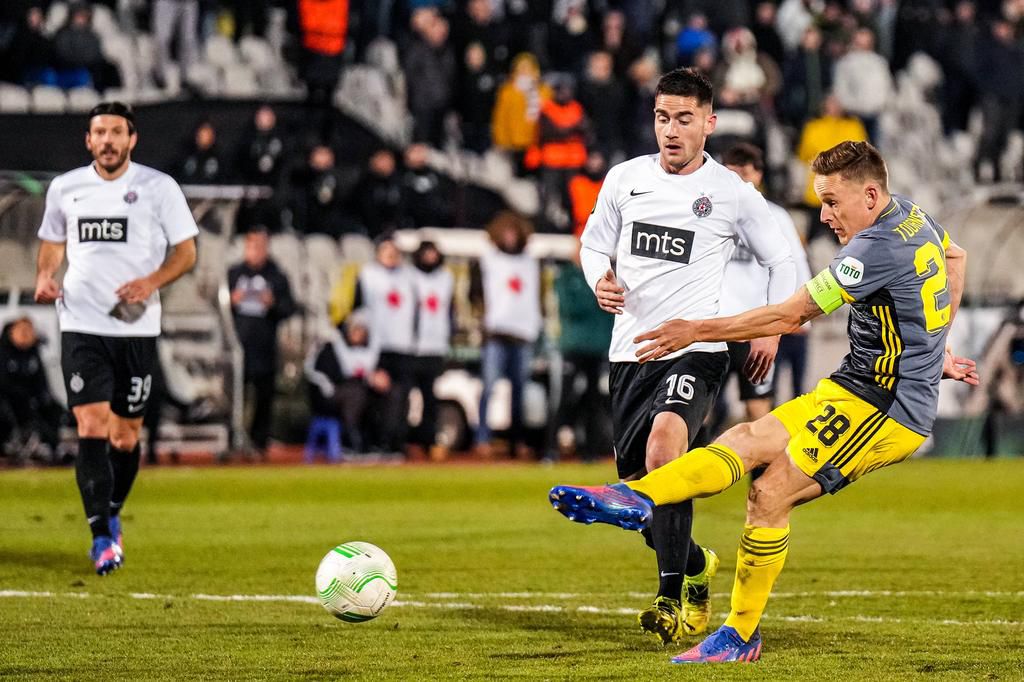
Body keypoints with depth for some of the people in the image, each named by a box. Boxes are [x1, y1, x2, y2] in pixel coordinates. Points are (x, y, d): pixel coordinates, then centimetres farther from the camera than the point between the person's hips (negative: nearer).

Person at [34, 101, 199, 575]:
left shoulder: (158, 188, 0)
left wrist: (151, 282, -15)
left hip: (136, 327, -1)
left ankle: (112, 515, 31)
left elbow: (186, 251, 2)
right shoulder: (64, 188, 7)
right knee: (91, 428, -13)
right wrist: (44, 277, 2)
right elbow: (53, 242, 23)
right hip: (81, 326, 1)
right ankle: (102, 536, -14)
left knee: (125, 434, 6)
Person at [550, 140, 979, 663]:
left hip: (884, 411, -10)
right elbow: (956, 256, 30)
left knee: (770, 493, -12)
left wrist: (697, 331, -13)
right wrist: (934, 349, 34)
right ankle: (635, 499, -20)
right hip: (856, 388, 10)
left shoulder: (878, 249, -23)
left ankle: (741, 636, -3)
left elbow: (790, 315, -20)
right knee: (746, 441, -3)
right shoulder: (913, 216, 7)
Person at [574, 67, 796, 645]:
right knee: (636, 485, 10)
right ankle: (697, 566, 42)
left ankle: (673, 598, -32)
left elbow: (781, 261, 10)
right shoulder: (625, 178, 7)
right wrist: (601, 281, -2)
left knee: (664, 439, -32)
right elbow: (595, 241, 19)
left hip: (697, 348, -5)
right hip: (630, 350, 5)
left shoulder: (732, 193, -1)